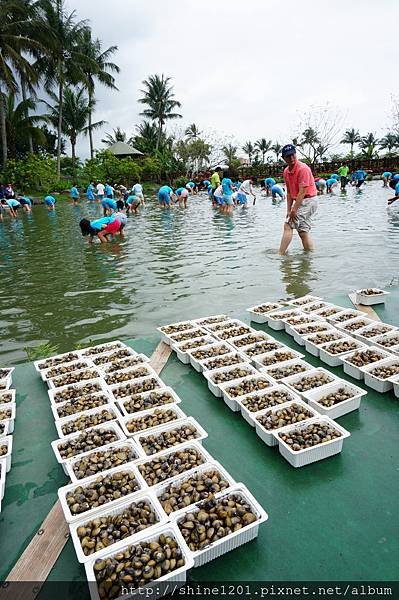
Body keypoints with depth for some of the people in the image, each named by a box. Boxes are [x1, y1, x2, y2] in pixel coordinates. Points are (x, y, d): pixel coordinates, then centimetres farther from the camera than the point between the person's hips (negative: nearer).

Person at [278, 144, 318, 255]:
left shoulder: (303, 169, -16)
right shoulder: (286, 171, 9)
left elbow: (302, 192, -20)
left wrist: (294, 209, -21)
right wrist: (289, 210, 2)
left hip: (308, 200, -9)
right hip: (300, 201, 9)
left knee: (288, 226, -16)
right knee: (303, 232, 11)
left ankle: (281, 254, -16)